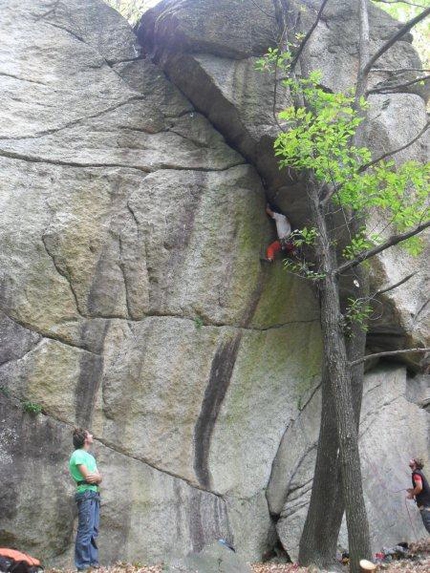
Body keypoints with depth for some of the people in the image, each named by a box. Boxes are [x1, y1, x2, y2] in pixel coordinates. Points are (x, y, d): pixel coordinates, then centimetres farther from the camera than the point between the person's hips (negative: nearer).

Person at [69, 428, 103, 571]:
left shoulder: (90, 457, 22)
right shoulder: (78, 454, -6)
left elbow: (99, 479, 13)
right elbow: (88, 477, -15)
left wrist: (96, 477, -8)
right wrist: (97, 476, 2)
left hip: (94, 495, 9)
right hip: (85, 494, -9)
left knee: (93, 531, 8)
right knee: (85, 530, -11)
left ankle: (93, 562, 10)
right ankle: (83, 565, -11)